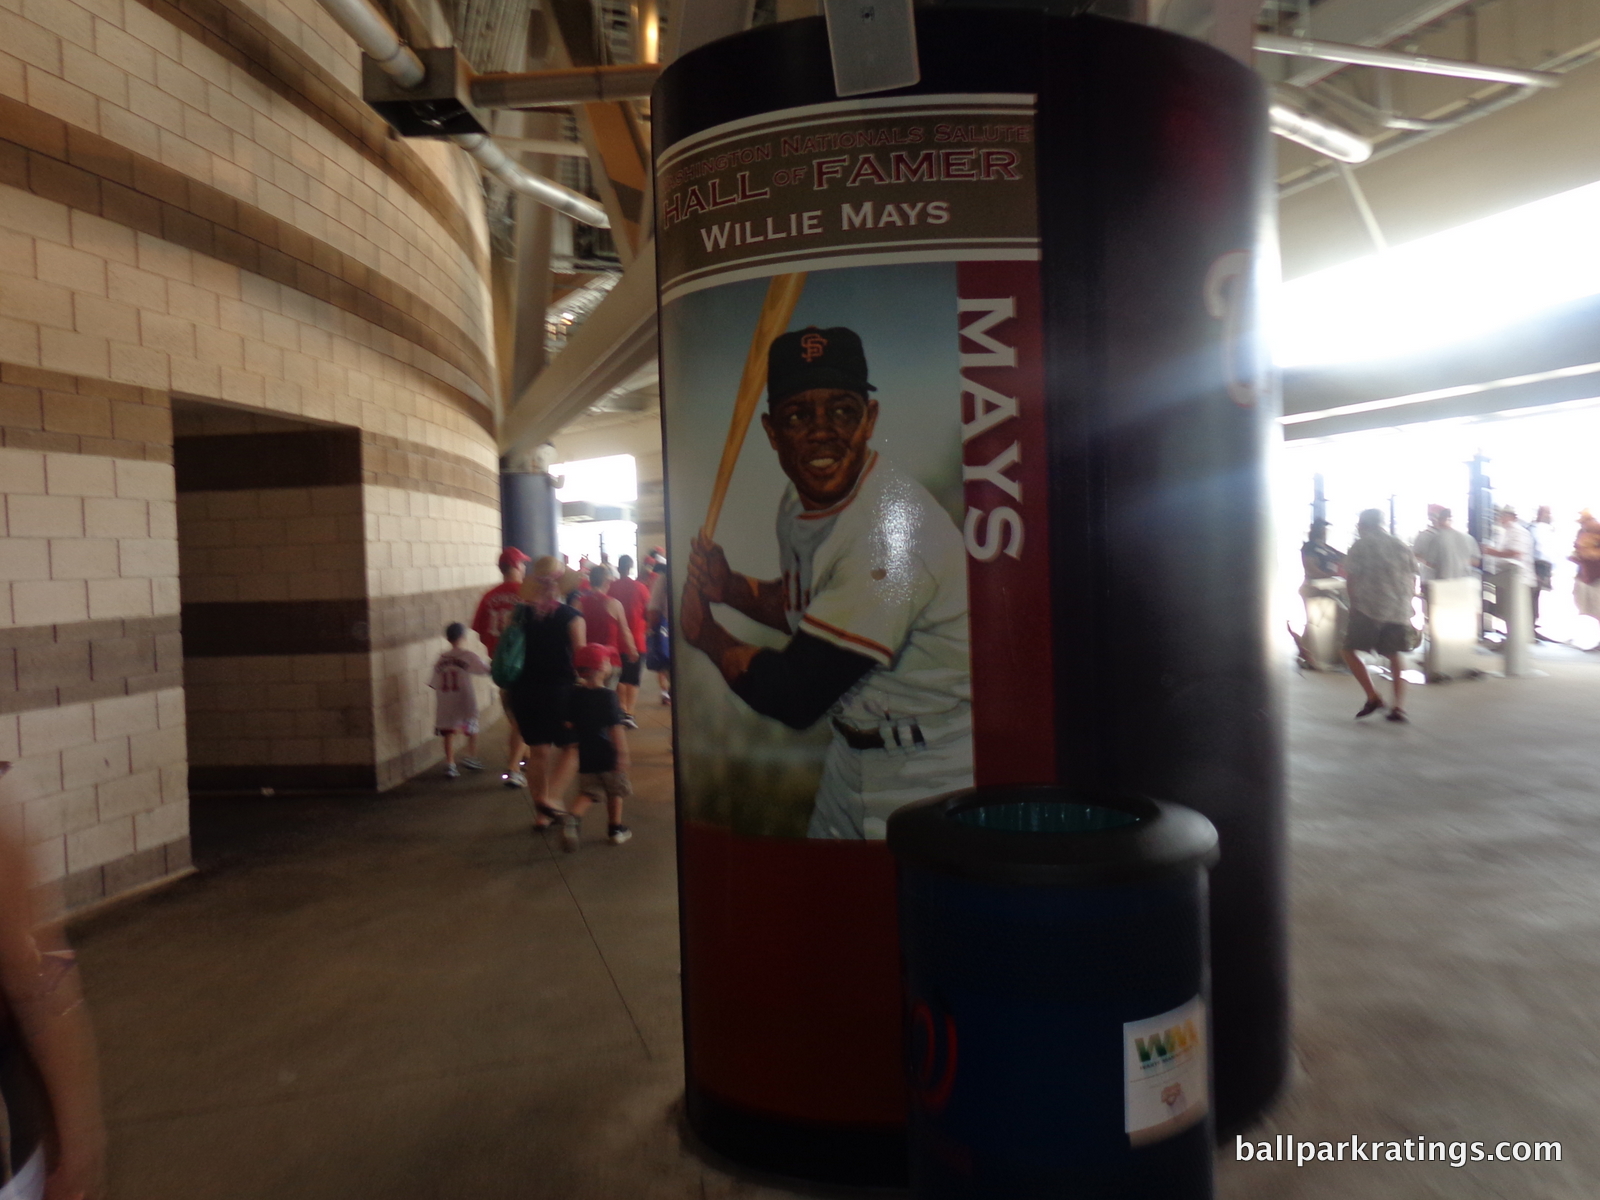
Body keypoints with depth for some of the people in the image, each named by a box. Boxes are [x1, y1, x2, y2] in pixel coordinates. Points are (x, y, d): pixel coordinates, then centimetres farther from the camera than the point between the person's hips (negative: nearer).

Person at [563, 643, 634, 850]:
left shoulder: (574, 695, -2)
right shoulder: (607, 696, -16)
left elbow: (568, 724, 4)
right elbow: (615, 727, -20)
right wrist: (622, 753, -17)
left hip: (586, 757, 4)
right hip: (608, 755, -4)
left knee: (587, 793, 10)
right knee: (615, 792, 16)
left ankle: (573, 819, -17)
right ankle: (615, 829, 25)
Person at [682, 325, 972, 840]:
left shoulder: (892, 527, -30)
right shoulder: (796, 500, -2)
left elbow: (794, 696, -27)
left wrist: (707, 635, -11)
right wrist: (732, 588, -2)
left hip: (926, 778, -8)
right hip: (850, 753, 9)